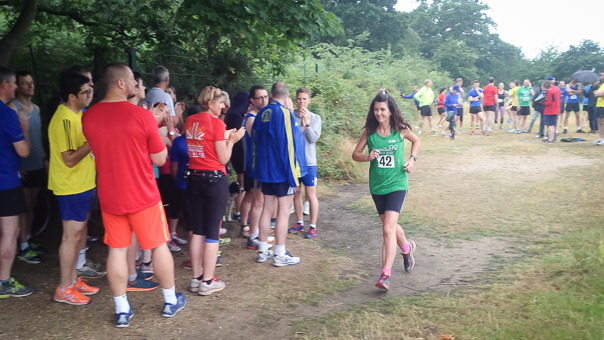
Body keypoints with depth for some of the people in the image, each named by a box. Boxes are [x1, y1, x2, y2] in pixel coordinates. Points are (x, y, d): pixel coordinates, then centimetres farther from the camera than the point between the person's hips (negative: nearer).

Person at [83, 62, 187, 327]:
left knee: (117, 250, 11)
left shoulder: (88, 116, -2)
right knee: (159, 246, 11)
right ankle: (170, 301, 25)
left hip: (109, 196, 4)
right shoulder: (142, 116, -17)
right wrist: (157, 129, 4)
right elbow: (159, 159, -10)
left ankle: (122, 310, 19)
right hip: (143, 196, -4)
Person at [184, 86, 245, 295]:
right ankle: (207, 282, 8)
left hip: (194, 177, 7)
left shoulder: (190, 121, 7)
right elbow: (223, 159, -11)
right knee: (212, 232, 2)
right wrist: (231, 140, 4)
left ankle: (196, 278, 19)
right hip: (214, 178, -6)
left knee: (197, 230, 13)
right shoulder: (216, 123, -12)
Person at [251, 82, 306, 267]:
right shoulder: (284, 113, -16)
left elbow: (255, 141, 13)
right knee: (283, 212, 1)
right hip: (282, 170, -7)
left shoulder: (262, 114, 6)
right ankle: (280, 255, 7)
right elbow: (289, 144, -18)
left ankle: (263, 251, 22)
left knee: (267, 208, 14)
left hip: (265, 169, 7)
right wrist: (293, 173, -13)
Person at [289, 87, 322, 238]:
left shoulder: (315, 118, -1)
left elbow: (314, 138, -11)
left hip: (309, 162, -2)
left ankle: (313, 226, 10)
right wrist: (301, 124, -15)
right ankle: (299, 223, 26)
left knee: (311, 195, 0)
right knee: (296, 193, 12)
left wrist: (307, 122, -19)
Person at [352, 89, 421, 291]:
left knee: (388, 229, -16)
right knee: (390, 225, 20)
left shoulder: (400, 130, -6)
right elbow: (355, 154, 3)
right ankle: (407, 248, 51)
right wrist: (368, 157, -18)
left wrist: (412, 159, -2)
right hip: (377, 186, 4)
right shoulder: (369, 132, -2)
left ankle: (385, 275, -15)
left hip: (396, 185, -4)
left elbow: (416, 141, 13)